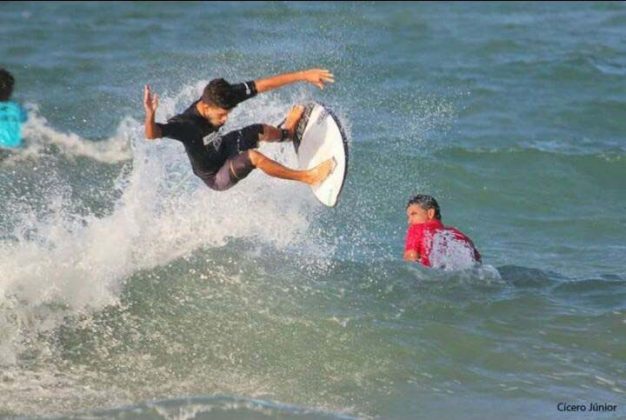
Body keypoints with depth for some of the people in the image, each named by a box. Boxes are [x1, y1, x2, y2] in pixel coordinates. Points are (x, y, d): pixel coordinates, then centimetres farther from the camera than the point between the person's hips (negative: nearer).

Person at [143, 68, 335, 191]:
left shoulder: (225, 96, -23)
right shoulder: (185, 124, -39)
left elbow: (264, 84, -20)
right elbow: (152, 134, -55)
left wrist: (303, 75, -19)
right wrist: (150, 114, -77)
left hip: (223, 149, 7)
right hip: (216, 178, -7)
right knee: (253, 156, -28)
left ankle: (286, 133, 38)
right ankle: (307, 177, -16)